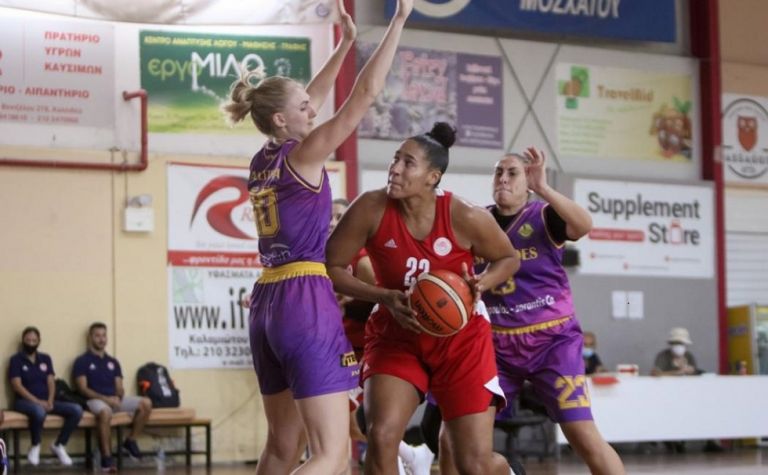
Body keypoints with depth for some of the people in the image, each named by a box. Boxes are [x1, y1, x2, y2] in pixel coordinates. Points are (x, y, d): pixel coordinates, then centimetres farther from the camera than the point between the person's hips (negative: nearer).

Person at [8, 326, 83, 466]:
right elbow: (17, 386, -9)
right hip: (25, 401, -5)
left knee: (76, 410, -17)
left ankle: (59, 445, -1)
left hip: (46, 402, 5)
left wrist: (50, 401, -11)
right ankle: (35, 447, -15)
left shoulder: (46, 359, 16)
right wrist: (37, 401, -18)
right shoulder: (16, 360, 1)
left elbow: (51, 382, 9)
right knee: (39, 411, -42)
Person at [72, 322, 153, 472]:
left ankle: (130, 441, -3)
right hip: (95, 400, -6)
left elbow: (119, 388, 15)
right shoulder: (82, 361, 3)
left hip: (115, 400, 6)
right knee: (105, 412, -42)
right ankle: (106, 457, -37)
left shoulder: (113, 362, 20)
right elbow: (83, 389, -6)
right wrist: (105, 398, -18)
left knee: (146, 403, -17)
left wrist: (118, 397, -11)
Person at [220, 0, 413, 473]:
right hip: (307, 303, -9)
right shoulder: (303, 154, -6)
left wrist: (346, 43, 34)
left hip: (267, 305, 9)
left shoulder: (263, 160, 14)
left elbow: (309, 100, 30)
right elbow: (366, 92, -8)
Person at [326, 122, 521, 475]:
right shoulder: (371, 209, -16)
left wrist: (481, 283, -22)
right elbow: (331, 268, -8)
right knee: (381, 436, -23)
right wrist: (385, 297, -22)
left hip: (460, 339, -1)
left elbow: (509, 258, 0)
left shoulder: (465, 218, -18)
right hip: (395, 338, 1)